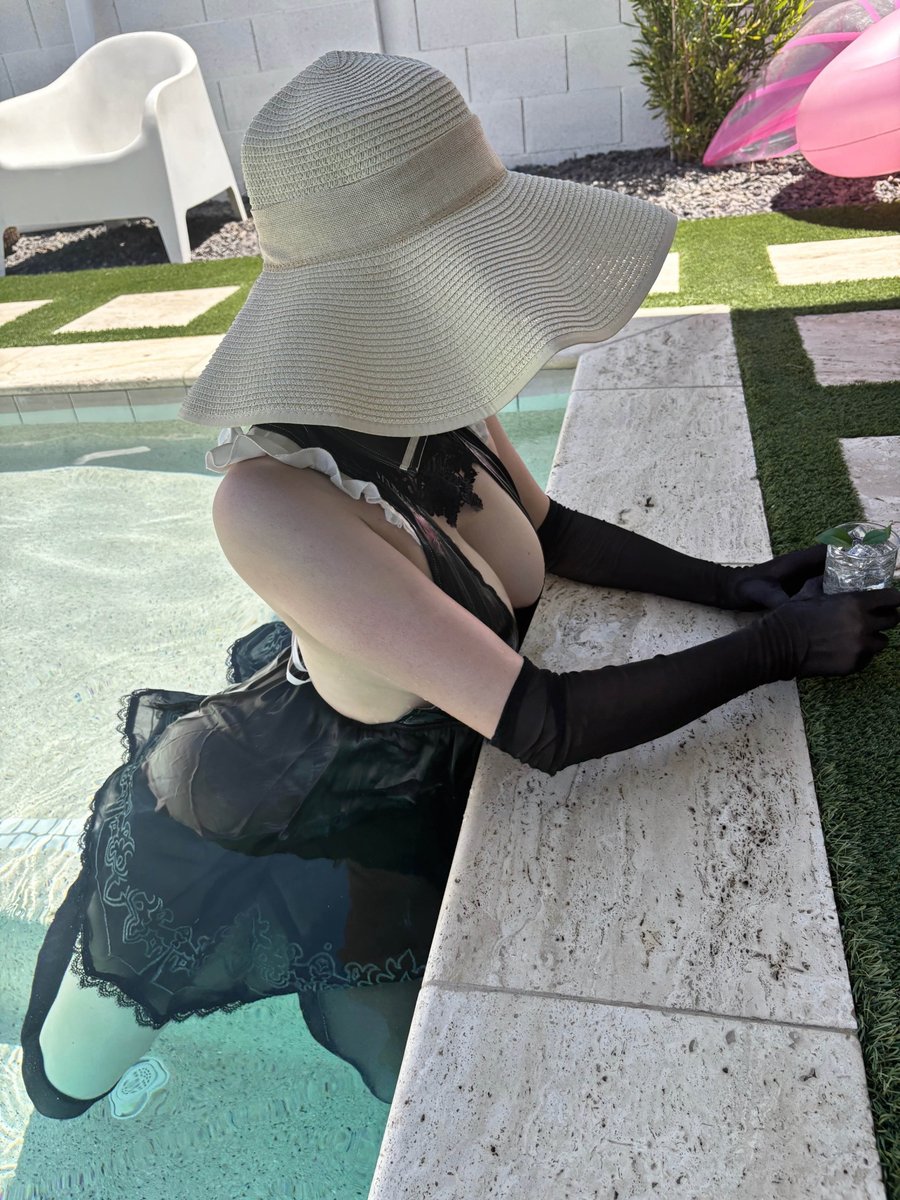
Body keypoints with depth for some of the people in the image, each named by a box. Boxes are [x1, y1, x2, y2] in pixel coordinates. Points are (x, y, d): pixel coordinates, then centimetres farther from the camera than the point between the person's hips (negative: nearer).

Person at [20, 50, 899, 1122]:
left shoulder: (438, 396, -19)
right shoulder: (274, 500, -43)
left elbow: (549, 530, 1)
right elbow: (544, 725, -40)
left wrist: (727, 582, -10)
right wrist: (776, 646, -30)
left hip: (414, 789, 6)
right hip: (246, 827, -5)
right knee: (62, 1083, 24)